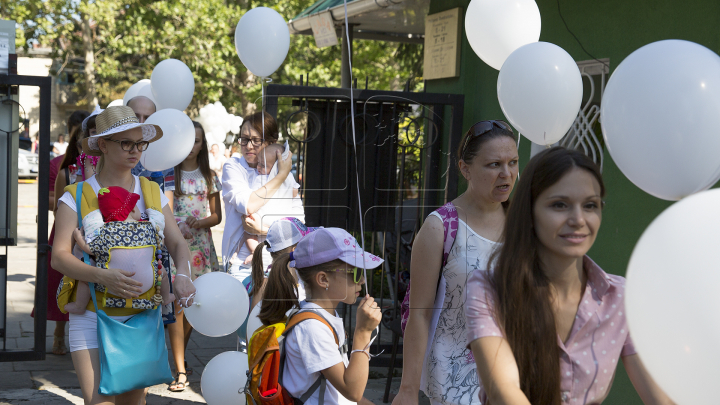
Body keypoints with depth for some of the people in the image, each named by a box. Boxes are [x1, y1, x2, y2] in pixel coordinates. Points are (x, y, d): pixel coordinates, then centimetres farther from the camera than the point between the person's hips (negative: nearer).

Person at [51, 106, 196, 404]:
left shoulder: (152, 193, 8)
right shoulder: (77, 197, -4)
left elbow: (178, 243, 3)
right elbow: (59, 256, -12)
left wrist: (183, 275, -19)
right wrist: (102, 276, -29)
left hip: (141, 315, 4)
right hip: (93, 316, -3)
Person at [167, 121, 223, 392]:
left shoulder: (209, 176, 10)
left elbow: (217, 215, 11)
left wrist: (201, 222, -9)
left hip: (200, 244, 3)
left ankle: (179, 357, 29)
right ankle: (180, 371, -8)